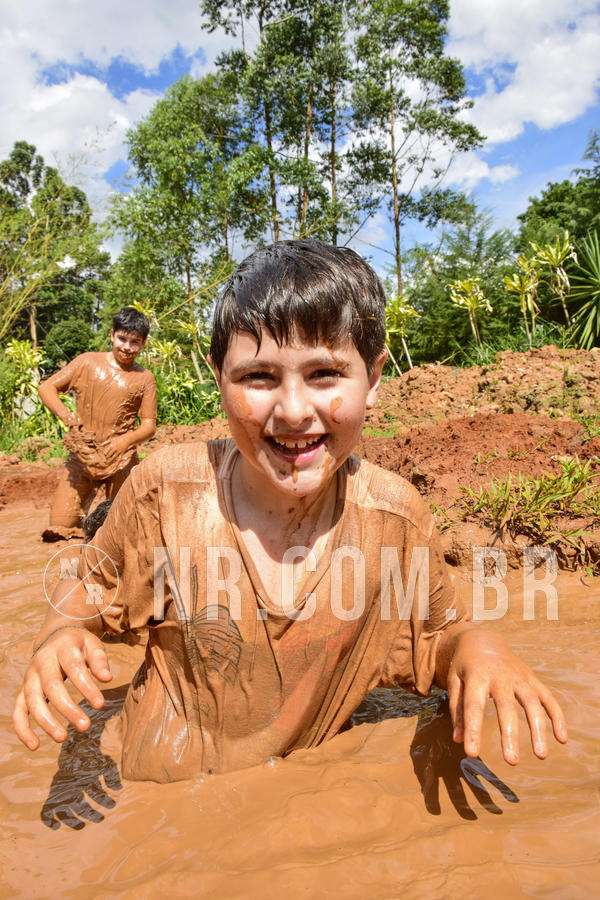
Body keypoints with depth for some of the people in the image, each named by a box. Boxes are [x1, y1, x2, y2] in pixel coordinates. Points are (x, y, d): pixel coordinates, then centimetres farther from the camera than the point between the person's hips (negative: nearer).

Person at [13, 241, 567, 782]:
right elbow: (92, 586, -1)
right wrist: (63, 632, -22)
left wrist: (472, 643, -23)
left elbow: (433, 639, -1)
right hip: (162, 782, -3)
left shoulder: (396, 516, -18)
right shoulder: (166, 488, -20)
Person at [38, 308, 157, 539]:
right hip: (81, 457, 1)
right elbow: (46, 387, 3)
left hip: (120, 461, -1)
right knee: (58, 528, -4)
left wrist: (126, 441, -22)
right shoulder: (88, 362, 4)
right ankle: (85, 503, 25)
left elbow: (149, 425, -1)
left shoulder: (144, 378, 3)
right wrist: (66, 415, -16)